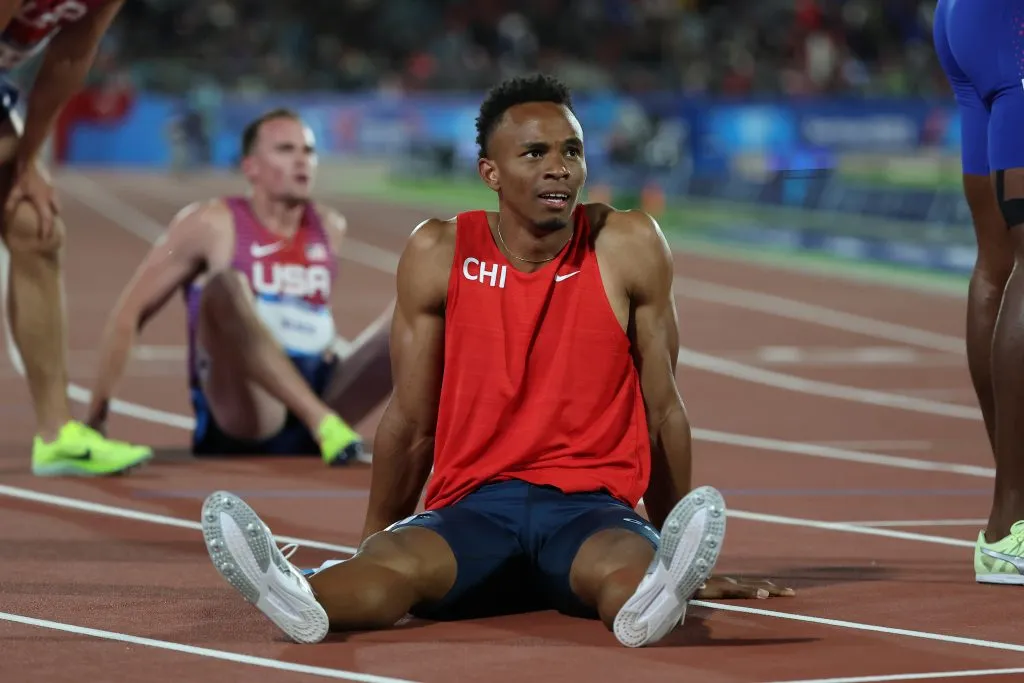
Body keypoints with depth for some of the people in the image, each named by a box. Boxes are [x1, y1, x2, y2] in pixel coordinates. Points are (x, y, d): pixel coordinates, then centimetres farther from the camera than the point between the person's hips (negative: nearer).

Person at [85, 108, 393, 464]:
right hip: (239, 424, -5)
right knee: (226, 284, -31)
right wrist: (96, 419, -2)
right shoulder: (211, 224, -2)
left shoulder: (330, 228, 14)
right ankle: (323, 421, -44)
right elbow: (129, 312, -2)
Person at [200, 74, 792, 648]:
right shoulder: (439, 255, 2)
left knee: (627, 570, -39)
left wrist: (683, 562, 15)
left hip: (592, 508, 0)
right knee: (394, 563, -36)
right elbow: (410, 421, 12)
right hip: (472, 507, 0)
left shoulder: (629, 248, 1)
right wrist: (372, 540, 18)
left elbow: (663, 408, 9)